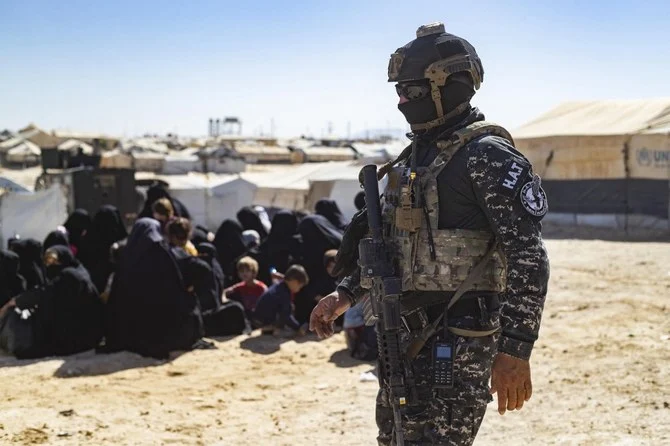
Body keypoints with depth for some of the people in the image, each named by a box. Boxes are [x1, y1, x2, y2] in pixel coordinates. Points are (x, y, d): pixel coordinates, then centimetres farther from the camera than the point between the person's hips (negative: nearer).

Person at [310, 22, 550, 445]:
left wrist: (515, 349, -25)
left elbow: (528, 257, -20)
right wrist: (346, 294, 17)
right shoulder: (415, 157, 14)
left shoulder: (488, 157, -14)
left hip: (458, 338, -9)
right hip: (403, 332, 9)